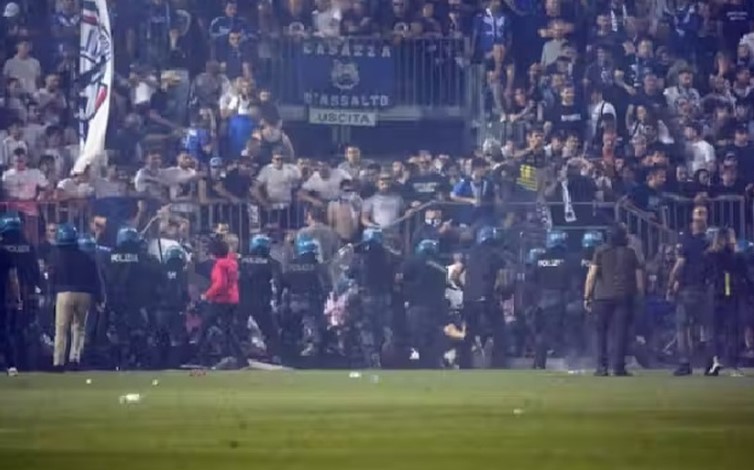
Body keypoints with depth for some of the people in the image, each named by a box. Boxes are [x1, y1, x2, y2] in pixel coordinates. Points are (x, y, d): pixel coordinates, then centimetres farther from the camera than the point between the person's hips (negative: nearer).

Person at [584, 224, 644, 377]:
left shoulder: (601, 251, 4)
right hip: (624, 297, 1)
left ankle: (601, 367, 1)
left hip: (602, 297, -1)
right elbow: (639, 277, 7)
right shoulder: (630, 253, 10)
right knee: (621, 332, 2)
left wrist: (587, 297, -2)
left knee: (601, 332, 7)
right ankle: (618, 367, -2)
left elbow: (592, 274, -3)